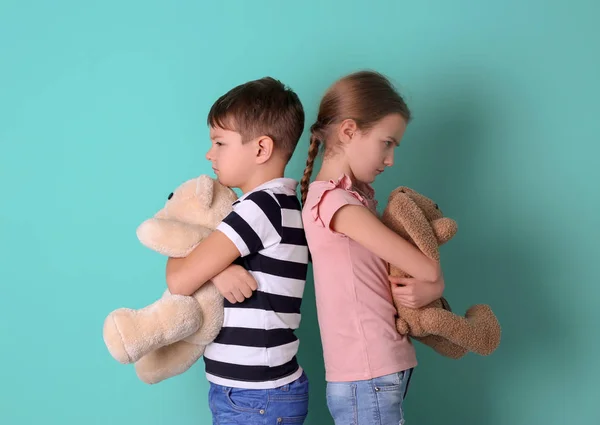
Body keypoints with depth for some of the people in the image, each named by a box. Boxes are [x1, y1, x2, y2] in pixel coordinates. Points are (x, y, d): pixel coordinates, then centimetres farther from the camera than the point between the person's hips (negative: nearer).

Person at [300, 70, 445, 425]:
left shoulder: (358, 197, 11)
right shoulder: (333, 200, -17)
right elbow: (428, 269, -16)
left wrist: (430, 288, -11)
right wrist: (433, 280, 5)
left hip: (380, 373, 8)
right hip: (367, 383, -8)